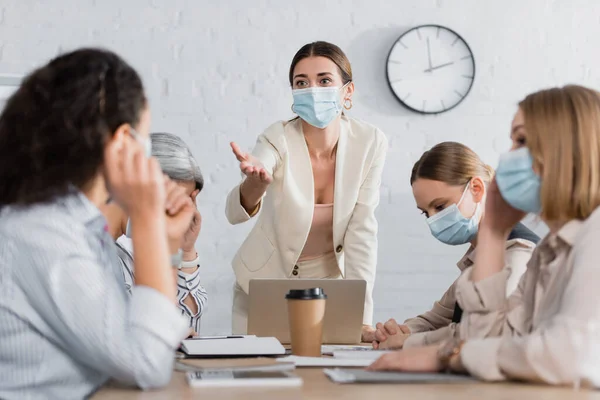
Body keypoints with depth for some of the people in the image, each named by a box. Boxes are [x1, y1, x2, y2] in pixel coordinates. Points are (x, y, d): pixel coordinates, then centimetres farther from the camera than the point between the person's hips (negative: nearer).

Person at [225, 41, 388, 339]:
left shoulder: (370, 143, -15)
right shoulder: (279, 139, -22)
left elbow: (361, 230, -12)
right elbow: (235, 213, -35)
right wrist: (256, 183, -57)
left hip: (329, 280, 2)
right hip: (266, 282, -1)